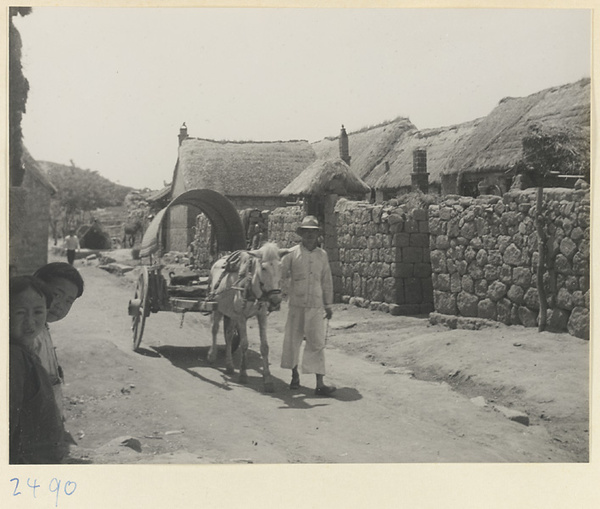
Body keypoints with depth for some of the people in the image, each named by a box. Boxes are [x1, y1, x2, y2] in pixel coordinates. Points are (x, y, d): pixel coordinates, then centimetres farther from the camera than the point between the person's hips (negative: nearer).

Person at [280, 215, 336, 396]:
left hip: (316, 306, 1)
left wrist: (328, 304, 13)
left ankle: (319, 384, -4)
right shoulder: (292, 253, -1)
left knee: (317, 343, -3)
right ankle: (295, 375, 28)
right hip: (296, 305, -1)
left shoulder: (322, 255, 7)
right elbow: (280, 275, 1)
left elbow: (327, 281, 12)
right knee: (292, 340, 8)